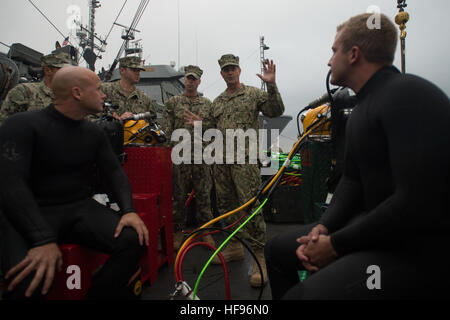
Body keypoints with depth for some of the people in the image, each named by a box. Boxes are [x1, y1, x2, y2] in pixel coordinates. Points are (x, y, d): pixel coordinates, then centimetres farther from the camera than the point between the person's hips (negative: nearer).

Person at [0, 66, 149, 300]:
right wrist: (43, 240, -32)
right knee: (29, 279, -34)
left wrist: (128, 210, -15)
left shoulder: (94, 133, 9)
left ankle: (99, 296, -1)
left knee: (133, 239, -20)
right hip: (31, 213, -4)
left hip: (82, 208, 5)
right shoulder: (22, 125, -9)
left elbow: (114, 171, 6)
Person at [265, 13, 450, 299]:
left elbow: (418, 203, -26)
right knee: (278, 250, 13)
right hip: (379, 228, 9)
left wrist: (336, 244, -17)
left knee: (301, 294, -27)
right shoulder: (361, 108, 13)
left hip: (422, 246, -9)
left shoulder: (409, 95, -18)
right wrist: (323, 228, -4)